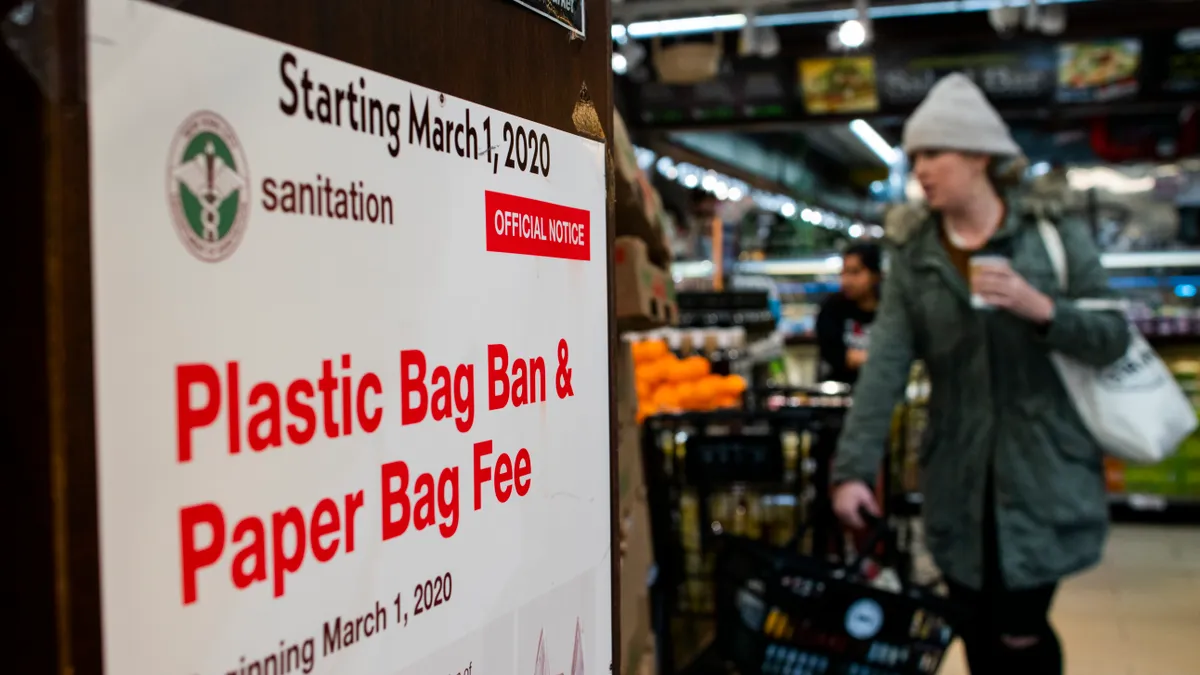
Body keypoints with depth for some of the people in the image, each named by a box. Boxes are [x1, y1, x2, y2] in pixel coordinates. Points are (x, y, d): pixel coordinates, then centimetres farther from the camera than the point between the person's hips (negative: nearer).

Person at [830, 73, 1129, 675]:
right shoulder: (911, 256, 1)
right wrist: (853, 467, -14)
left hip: (1042, 473, -2)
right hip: (958, 480, 3)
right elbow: (883, 366, -6)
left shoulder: (1055, 236, -4)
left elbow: (1113, 338, -4)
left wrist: (1043, 310, -23)